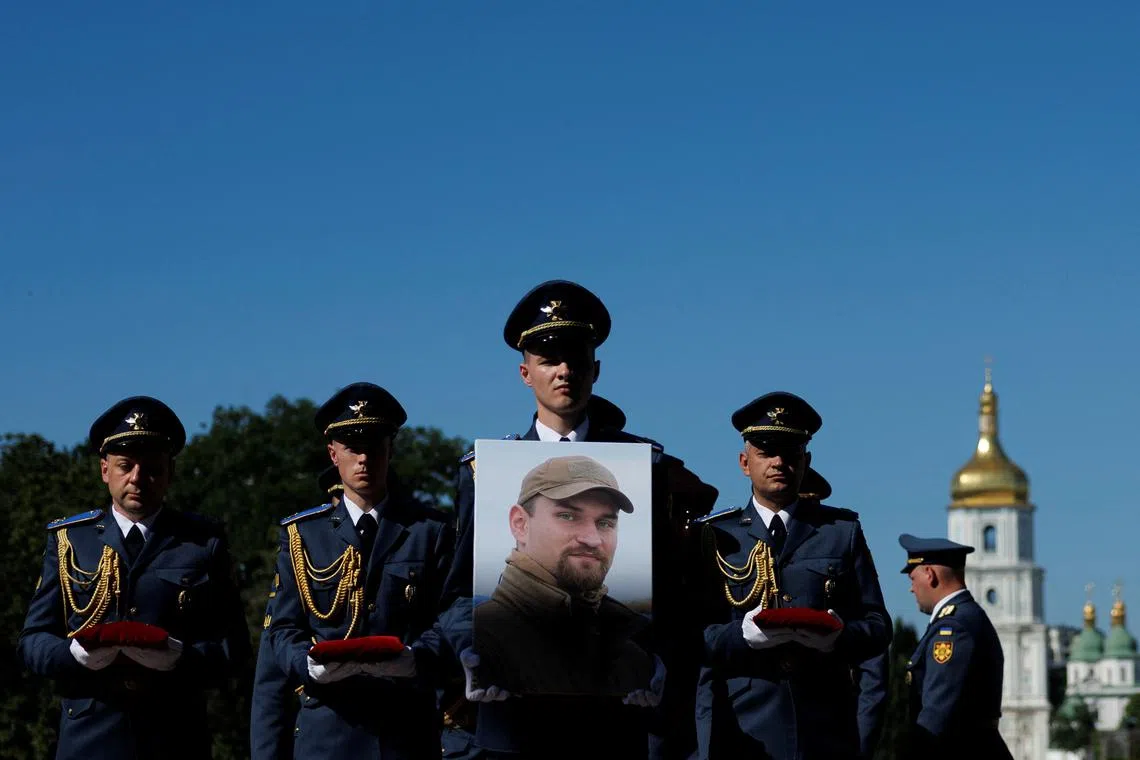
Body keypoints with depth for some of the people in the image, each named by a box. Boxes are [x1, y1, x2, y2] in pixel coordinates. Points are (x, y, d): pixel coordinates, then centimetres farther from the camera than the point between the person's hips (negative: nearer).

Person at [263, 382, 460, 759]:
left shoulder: (432, 531, 9)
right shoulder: (302, 533, 12)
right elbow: (284, 627, 8)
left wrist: (415, 659, -18)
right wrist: (311, 665, -13)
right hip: (327, 726, 0)